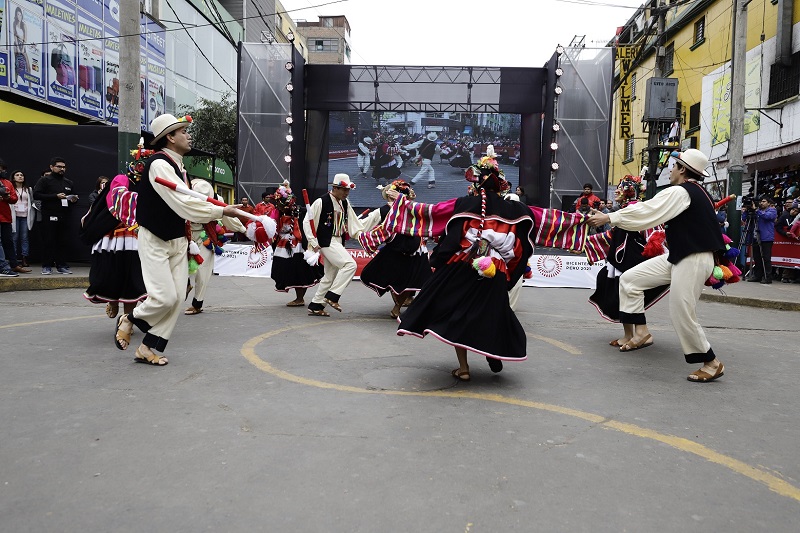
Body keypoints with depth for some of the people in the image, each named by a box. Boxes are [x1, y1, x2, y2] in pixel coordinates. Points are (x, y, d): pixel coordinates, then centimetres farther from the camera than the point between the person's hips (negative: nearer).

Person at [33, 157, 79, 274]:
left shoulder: (68, 183, 21)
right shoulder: (44, 180, 2)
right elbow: (36, 194, -10)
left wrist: (73, 200, 5)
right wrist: (55, 196, -16)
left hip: (64, 217, 5)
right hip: (49, 216, -5)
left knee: (63, 242, 3)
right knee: (48, 242, -2)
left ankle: (62, 265, 9)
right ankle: (46, 266, 4)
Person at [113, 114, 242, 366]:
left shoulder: (177, 165, 10)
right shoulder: (159, 164, -19)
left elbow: (188, 201, 12)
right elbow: (183, 204, -27)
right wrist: (221, 211, -22)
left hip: (177, 239, 9)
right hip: (155, 241, -8)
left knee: (177, 297, 3)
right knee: (165, 296, -12)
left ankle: (148, 348, 14)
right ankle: (129, 320, 19)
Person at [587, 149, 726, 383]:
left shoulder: (679, 192, -17)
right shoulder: (698, 192, 12)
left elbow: (646, 211, -20)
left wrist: (608, 218, -16)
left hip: (692, 260, -10)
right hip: (677, 256, 10)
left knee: (682, 315, -5)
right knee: (629, 279, 6)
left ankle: (711, 363, 13)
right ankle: (639, 332, 12)